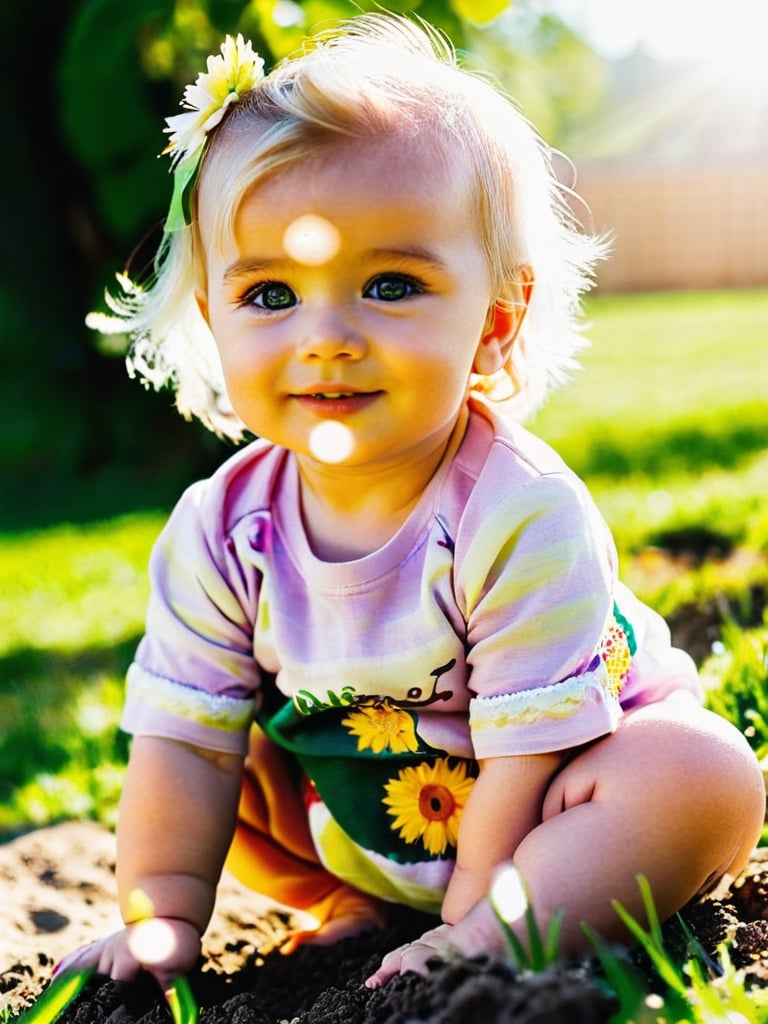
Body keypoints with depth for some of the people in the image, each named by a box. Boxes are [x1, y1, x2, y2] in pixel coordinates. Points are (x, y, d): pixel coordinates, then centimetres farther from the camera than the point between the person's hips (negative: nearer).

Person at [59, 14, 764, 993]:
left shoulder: (525, 517, -31)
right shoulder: (218, 530, -17)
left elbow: (526, 752, -26)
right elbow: (185, 740, -10)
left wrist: (473, 929, -24)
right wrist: (161, 917, -11)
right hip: (359, 821, 5)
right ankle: (356, 904, 5)